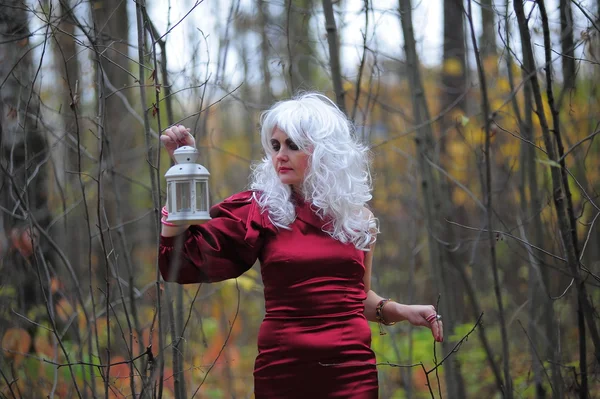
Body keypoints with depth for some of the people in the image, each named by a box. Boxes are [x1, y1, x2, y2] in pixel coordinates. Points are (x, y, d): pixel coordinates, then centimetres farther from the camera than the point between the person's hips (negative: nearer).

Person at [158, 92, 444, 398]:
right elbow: (180, 262, -9)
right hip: (282, 371, -1)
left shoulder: (355, 215, 8)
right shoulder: (258, 211, 0)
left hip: (352, 370, 2)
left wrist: (401, 311, 3)